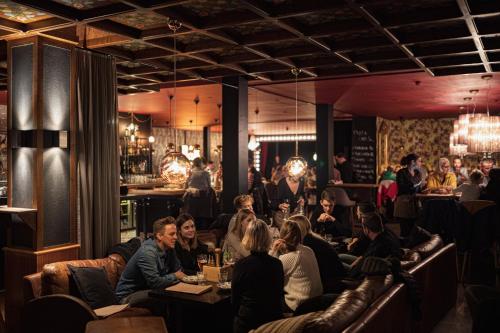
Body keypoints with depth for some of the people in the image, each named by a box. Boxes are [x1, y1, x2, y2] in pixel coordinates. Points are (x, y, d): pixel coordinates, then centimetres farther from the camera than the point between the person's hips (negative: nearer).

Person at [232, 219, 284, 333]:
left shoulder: (240, 265, -16)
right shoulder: (277, 264, -7)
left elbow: (234, 299, -5)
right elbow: (279, 295, 7)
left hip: (246, 323, -3)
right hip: (274, 319, 3)